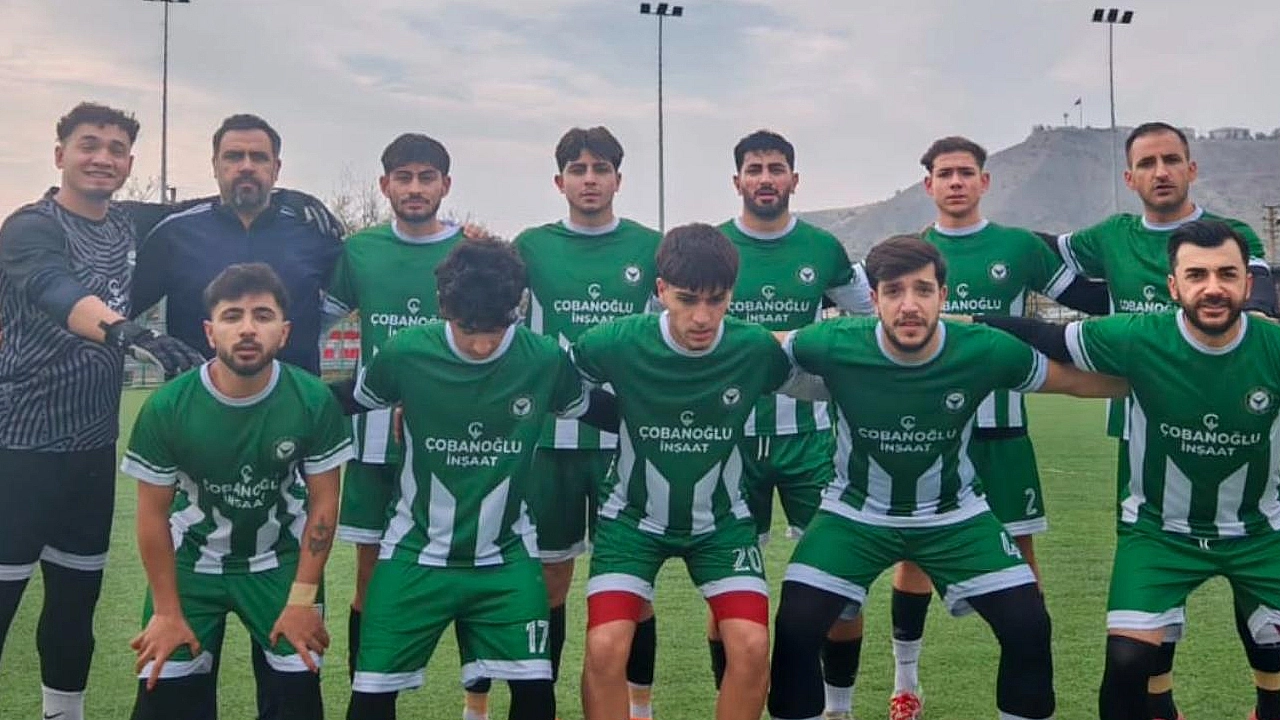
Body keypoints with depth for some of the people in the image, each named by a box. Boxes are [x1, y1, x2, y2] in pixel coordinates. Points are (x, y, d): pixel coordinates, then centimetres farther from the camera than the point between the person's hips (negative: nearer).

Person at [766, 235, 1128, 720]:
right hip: (856, 512, -1)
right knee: (795, 627, -15)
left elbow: (1079, 381, -5)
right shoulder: (834, 345, -24)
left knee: (1028, 626, -8)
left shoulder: (985, 351, -21)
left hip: (954, 515, 1)